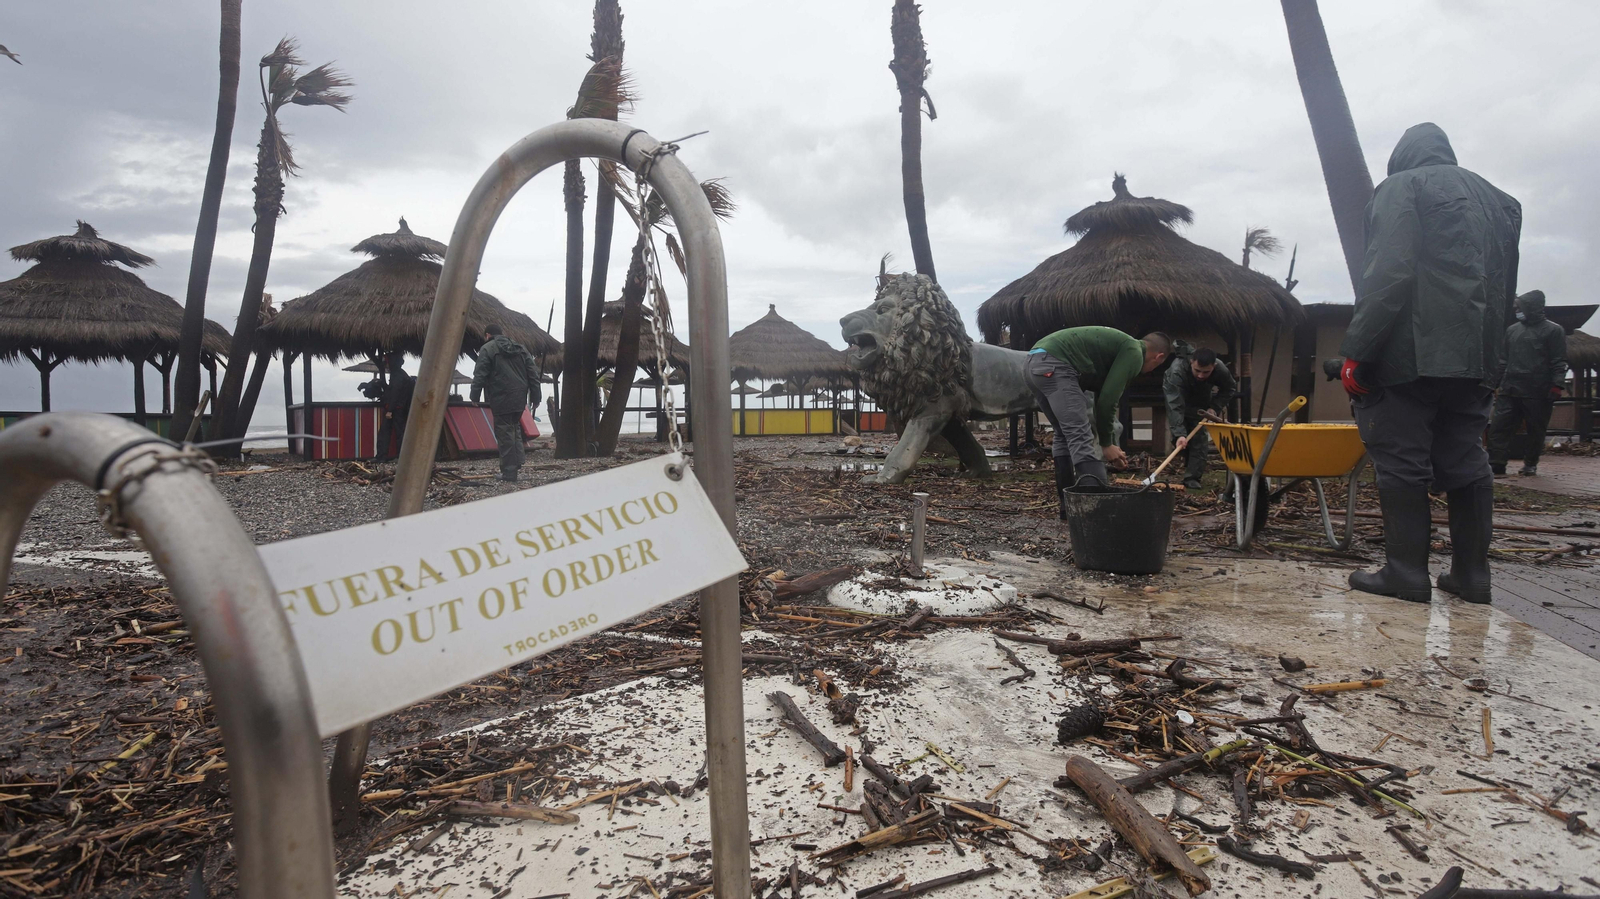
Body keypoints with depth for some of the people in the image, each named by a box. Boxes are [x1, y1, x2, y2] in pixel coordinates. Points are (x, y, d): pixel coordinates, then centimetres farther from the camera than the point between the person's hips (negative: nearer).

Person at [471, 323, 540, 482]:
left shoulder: (487, 349, -2)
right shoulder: (521, 348, 15)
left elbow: (480, 375, -9)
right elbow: (533, 374, 12)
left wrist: (475, 397, -4)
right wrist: (535, 397, 14)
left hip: (501, 399, -6)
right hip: (520, 398, 6)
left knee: (504, 433, -2)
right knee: (515, 429, 21)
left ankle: (509, 472, -1)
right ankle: (517, 461, 13)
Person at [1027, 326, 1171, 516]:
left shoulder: (1120, 345, 31)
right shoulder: (1133, 353, 2)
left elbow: (1102, 396, 36)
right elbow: (1108, 399, -5)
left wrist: (1108, 443, 38)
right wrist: (1107, 444, 6)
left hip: (1036, 364, 10)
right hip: (1053, 365, -10)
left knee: (1065, 435, 18)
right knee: (1080, 436, -13)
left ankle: (1069, 504, 20)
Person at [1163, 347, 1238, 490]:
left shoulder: (1221, 370, -32)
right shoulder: (1176, 371, -45)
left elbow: (1230, 389, -8)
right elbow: (1175, 406, -48)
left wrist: (1215, 407, -23)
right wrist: (1179, 434, -55)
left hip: (1201, 403, 2)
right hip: (1178, 397, -2)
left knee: (1199, 437, -9)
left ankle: (1192, 477, -9)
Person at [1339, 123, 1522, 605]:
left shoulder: (1400, 187, 0)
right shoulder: (1498, 199, 25)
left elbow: (1387, 274, -14)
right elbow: (1505, 285, 22)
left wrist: (1356, 351, -15)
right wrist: (1488, 352, 21)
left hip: (1414, 352, -7)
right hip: (1477, 356, 8)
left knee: (1401, 462, -4)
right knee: (1465, 462, 10)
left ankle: (1406, 573, -2)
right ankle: (1471, 574, 14)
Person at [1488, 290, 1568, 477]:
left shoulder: (1553, 330, 1)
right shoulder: (1512, 330, 16)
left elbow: (1559, 362, -4)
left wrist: (1557, 385, -13)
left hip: (1538, 391, -4)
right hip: (1510, 389, 4)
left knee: (1536, 430, 4)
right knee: (1499, 426, -5)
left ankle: (1531, 464, 15)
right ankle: (1496, 463, -5)